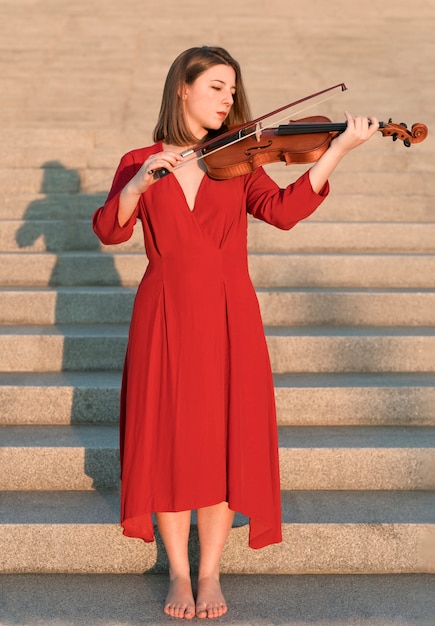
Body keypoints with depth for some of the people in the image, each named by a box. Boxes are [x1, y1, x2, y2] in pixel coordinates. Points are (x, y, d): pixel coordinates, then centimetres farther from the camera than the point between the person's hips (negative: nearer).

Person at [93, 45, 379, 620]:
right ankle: (178, 573, 18)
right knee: (169, 442, 1)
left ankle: (210, 574, 17)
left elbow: (283, 210, -11)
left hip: (228, 318, 1)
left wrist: (338, 150, -20)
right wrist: (139, 183, -24)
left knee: (222, 441, 1)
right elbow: (110, 231, -7)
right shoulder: (139, 162, 6)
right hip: (166, 317, -1)